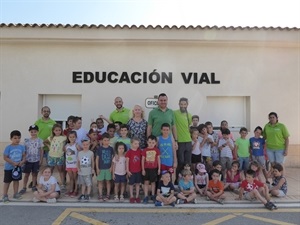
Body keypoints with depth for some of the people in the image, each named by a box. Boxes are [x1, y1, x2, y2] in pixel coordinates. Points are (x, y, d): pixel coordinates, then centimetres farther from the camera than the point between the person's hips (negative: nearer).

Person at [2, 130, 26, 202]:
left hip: (18, 167, 4)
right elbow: (5, 157, -14)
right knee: (7, 182, 6)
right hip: (9, 168, -4)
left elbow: (24, 156, 3)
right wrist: (13, 163, -21)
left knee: (16, 180, 16)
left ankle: (15, 194, 29)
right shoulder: (8, 147, -15)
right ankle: (5, 196, 17)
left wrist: (22, 162, -16)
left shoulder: (21, 147, -4)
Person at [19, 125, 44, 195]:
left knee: (34, 174, 10)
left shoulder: (40, 140, -4)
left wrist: (41, 160, -2)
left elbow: (41, 150, 0)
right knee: (26, 174, 8)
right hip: (28, 160, 1)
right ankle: (24, 188, 17)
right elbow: (24, 150, 2)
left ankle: (34, 186, 24)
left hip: (36, 160, 0)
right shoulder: (26, 140, -2)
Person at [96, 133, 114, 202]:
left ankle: (108, 195, 19)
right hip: (101, 168, -1)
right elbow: (97, 159, 0)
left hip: (108, 168, 1)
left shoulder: (111, 149, 0)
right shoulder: (99, 149, -4)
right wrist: (97, 168, -4)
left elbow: (112, 158, 5)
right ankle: (100, 196, 14)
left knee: (108, 181, 8)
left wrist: (111, 167, -3)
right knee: (100, 181, 5)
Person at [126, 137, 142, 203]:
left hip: (138, 170, 4)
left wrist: (142, 169, 5)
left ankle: (137, 197, 21)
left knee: (138, 183, 10)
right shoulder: (129, 152, -10)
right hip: (131, 171, -3)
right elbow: (127, 162, -7)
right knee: (131, 184, 7)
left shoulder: (140, 151, 1)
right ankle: (131, 197, 19)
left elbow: (141, 160, 8)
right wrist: (127, 170, -9)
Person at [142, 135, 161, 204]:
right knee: (146, 182, 2)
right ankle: (146, 197, 9)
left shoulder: (157, 150, -2)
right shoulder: (145, 150, -4)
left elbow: (158, 159, 4)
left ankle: (153, 196, 24)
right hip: (146, 168, 0)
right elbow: (143, 160, -1)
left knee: (153, 182, 11)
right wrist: (143, 169, -3)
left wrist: (159, 169, 3)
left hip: (154, 168, 1)